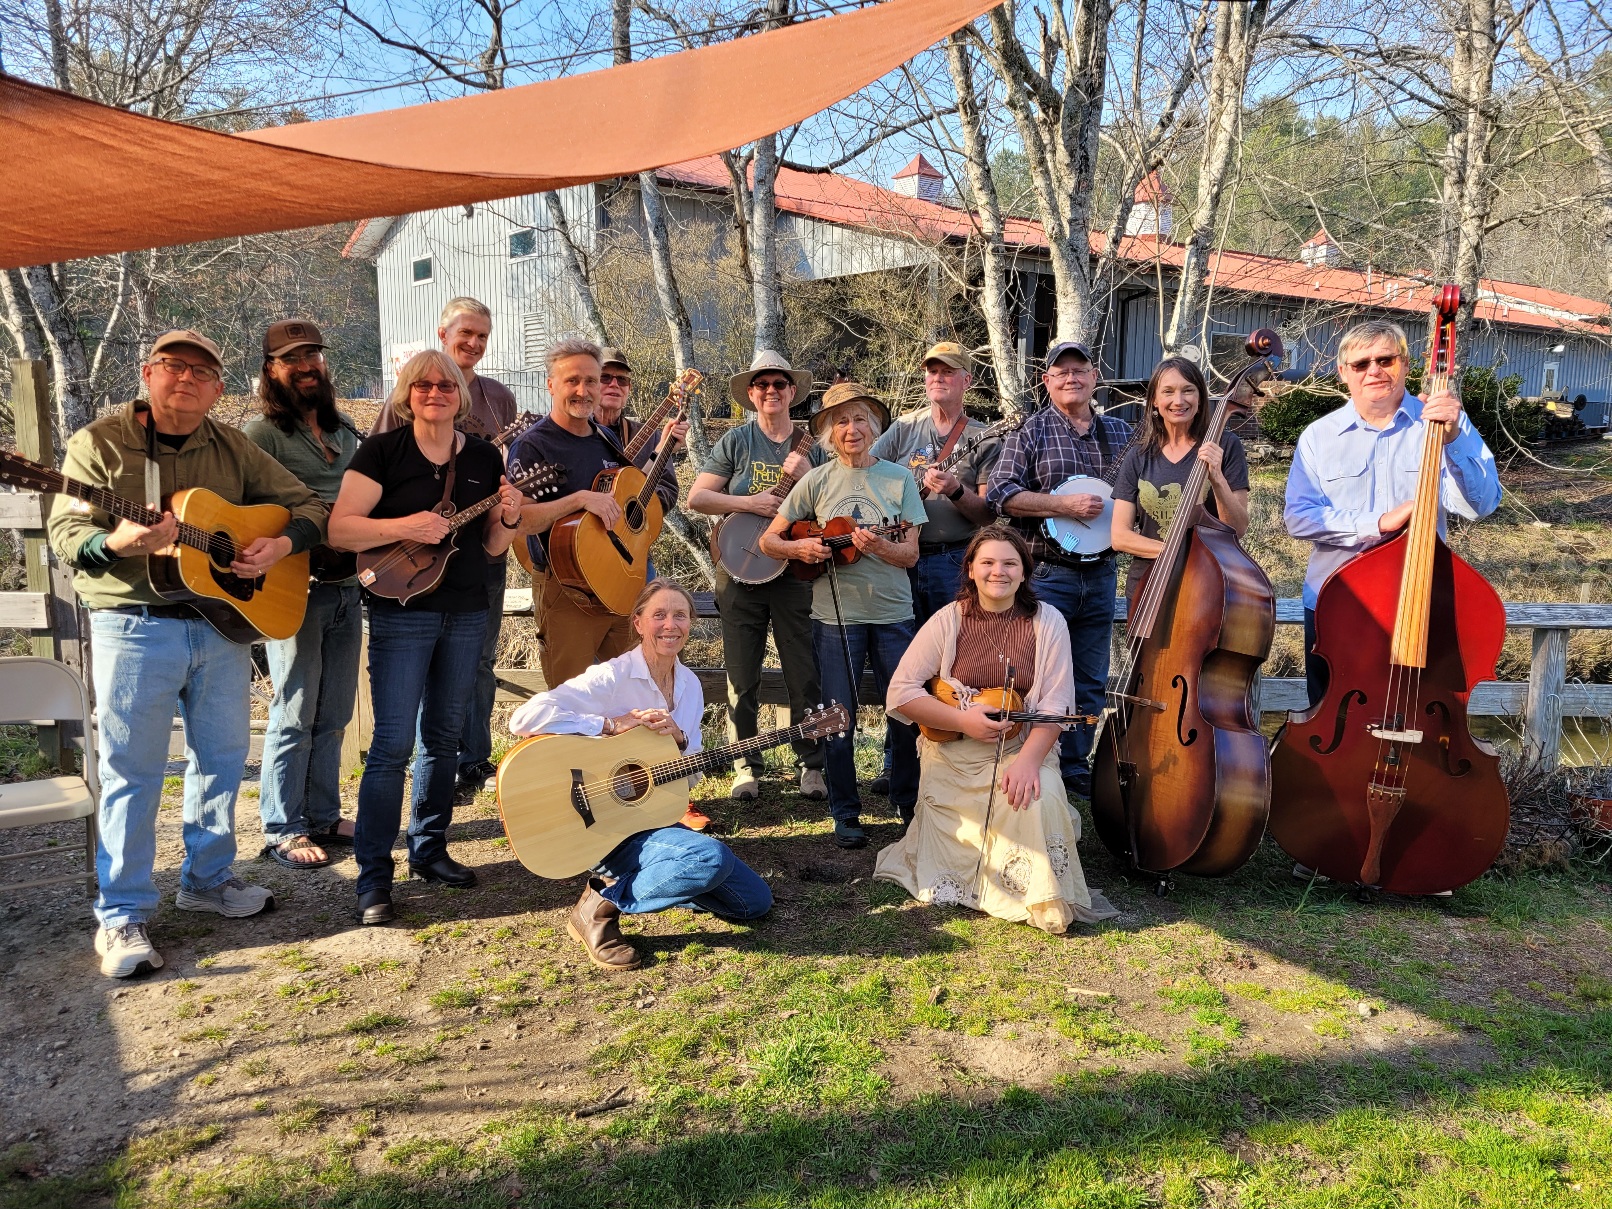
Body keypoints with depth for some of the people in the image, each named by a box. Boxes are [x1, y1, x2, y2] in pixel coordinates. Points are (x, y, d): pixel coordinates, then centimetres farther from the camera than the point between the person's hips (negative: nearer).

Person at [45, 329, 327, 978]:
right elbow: (65, 531, -7)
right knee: (132, 770, 0)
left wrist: (281, 544, -10)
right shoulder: (99, 442, -2)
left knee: (222, 759, 13)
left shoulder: (232, 449, 8)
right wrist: (117, 541, -28)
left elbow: (307, 504, 10)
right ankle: (122, 916, 11)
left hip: (223, 623, 5)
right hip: (135, 626, -4)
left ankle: (207, 879, 31)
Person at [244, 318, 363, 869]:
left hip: (347, 588, 7)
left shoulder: (344, 430, 15)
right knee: (294, 717, 1)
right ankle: (283, 830, 14)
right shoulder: (263, 435, -7)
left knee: (333, 716, 14)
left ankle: (322, 816, 26)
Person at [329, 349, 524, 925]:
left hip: (467, 612, 5)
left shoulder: (484, 457, 8)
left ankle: (429, 849, 28)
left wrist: (509, 519, -10)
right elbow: (340, 528, -11)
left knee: (444, 737, 14)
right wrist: (403, 526, -24)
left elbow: (492, 547, 10)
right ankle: (374, 876, 2)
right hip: (402, 612, -5)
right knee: (393, 743, -6)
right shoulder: (382, 451, -4)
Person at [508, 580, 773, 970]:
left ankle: (651, 880, 18)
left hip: (657, 820, 7)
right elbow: (525, 717, -28)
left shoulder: (689, 685, 5)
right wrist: (613, 725, -26)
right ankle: (601, 904, -12)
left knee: (756, 901, 3)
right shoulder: (612, 678, -17)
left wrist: (680, 738, -13)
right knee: (713, 858, -32)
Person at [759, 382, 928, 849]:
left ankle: (909, 803, 27)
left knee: (906, 714, 6)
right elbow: (768, 541, 4)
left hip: (893, 614, 1)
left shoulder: (899, 478, 3)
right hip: (835, 615, 0)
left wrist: (877, 546, -21)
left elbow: (911, 553, -1)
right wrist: (799, 548, -16)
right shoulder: (816, 481, 2)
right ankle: (846, 815, 18)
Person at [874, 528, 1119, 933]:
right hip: (953, 757, 0)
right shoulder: (949, 620, -3)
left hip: (1023, 748, 0)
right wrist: (964, 720, -17)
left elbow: (1055, 704, -8)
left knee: (1039, 800, -32)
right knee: (949, 874, -7)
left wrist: (1028, 759, -25)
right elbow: (900, 693, -6)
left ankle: (1045, 903, -6)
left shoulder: (1047, 622, -1)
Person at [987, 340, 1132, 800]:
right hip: (1046, 574, -5)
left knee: (1091, 681, 11)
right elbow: (1001, 493, -11)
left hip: (1100, 574, 5)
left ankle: (1075, 765, 24)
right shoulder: (1031, 431, -1)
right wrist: (1065, 505, -18)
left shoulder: (1121, 434, 13)